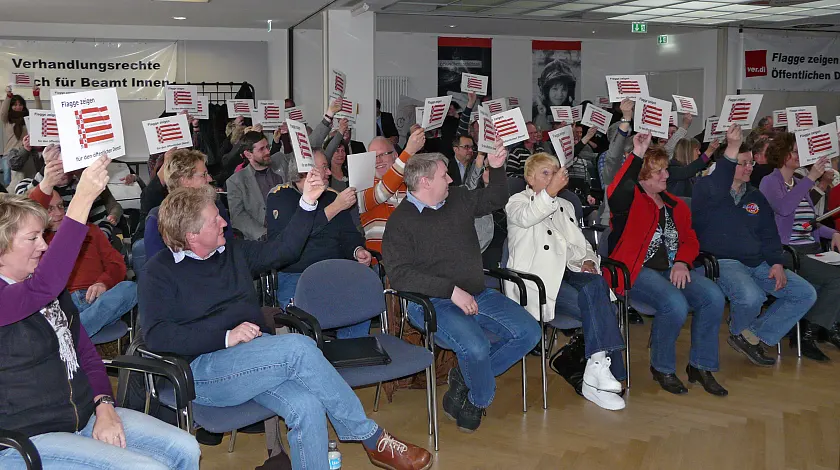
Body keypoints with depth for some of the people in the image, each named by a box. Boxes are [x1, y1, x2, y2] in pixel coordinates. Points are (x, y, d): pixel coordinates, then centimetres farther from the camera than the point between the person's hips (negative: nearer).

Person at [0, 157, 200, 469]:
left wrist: (104, 406, -3)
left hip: (84, 417, 8)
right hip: (27, 440, -8)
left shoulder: (54, 294, 13)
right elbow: (43, 286, -36)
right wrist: (83, 199, -37)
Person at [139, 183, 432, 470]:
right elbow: (156, 336, -11)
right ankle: (373, 439, -17)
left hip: (258, 357, 6)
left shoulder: (233, 251, 19)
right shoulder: (160, 272, 0)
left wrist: (307, 203, 13)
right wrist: (226, 336, -18)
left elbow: (284, 250, 24)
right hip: (203, 369, -6)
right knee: (298, 347, -30)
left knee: (307, 407, -28)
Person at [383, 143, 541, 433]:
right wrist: (452, 290, -24)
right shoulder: (401, 221, -7)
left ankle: (464, 377, 4)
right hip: (433, 302, -7)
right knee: (475, 346, -31)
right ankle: (479, 400, 4)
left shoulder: (458, 199, 12)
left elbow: (494, 200, 30)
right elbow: (400, 274, -18)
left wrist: (497, 169, 11)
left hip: (477, 294, 7)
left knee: (529, 332, -7)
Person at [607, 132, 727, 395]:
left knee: (713, 297, -17)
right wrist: (637, 155, -32)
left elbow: (690, 240, 17)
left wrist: (681, 263, -4)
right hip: (637, 272, -7)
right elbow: (614, 194, -28)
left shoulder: (675, 205, 19)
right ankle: (662, 369, -6)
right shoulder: (631, 200, -3)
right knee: (675, 304, -32)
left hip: (673, 270, 7)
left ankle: (701, 366, 0)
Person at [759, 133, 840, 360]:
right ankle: (807, 335, -12)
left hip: (812, 250, 7)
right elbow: (784, 208, -23)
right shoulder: (770, 182, -1)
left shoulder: (799, 183, 21)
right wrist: (811, 178, -24)